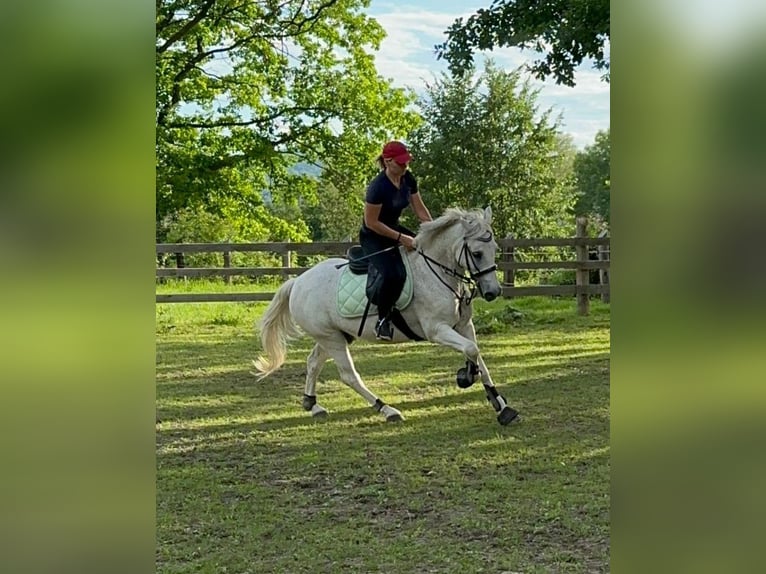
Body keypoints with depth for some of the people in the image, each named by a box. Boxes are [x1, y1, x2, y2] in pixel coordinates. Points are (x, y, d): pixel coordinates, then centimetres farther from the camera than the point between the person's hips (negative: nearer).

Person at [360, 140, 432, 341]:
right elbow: (371, 222, -22)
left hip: (395, 229, 9)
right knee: (393, 274, -33)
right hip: (373, 237, -9)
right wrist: (401, 238, -22)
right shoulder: (378, 187, -26)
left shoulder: (408, 179, -3)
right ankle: (383, 319, -13)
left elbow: (420, 209, 6)